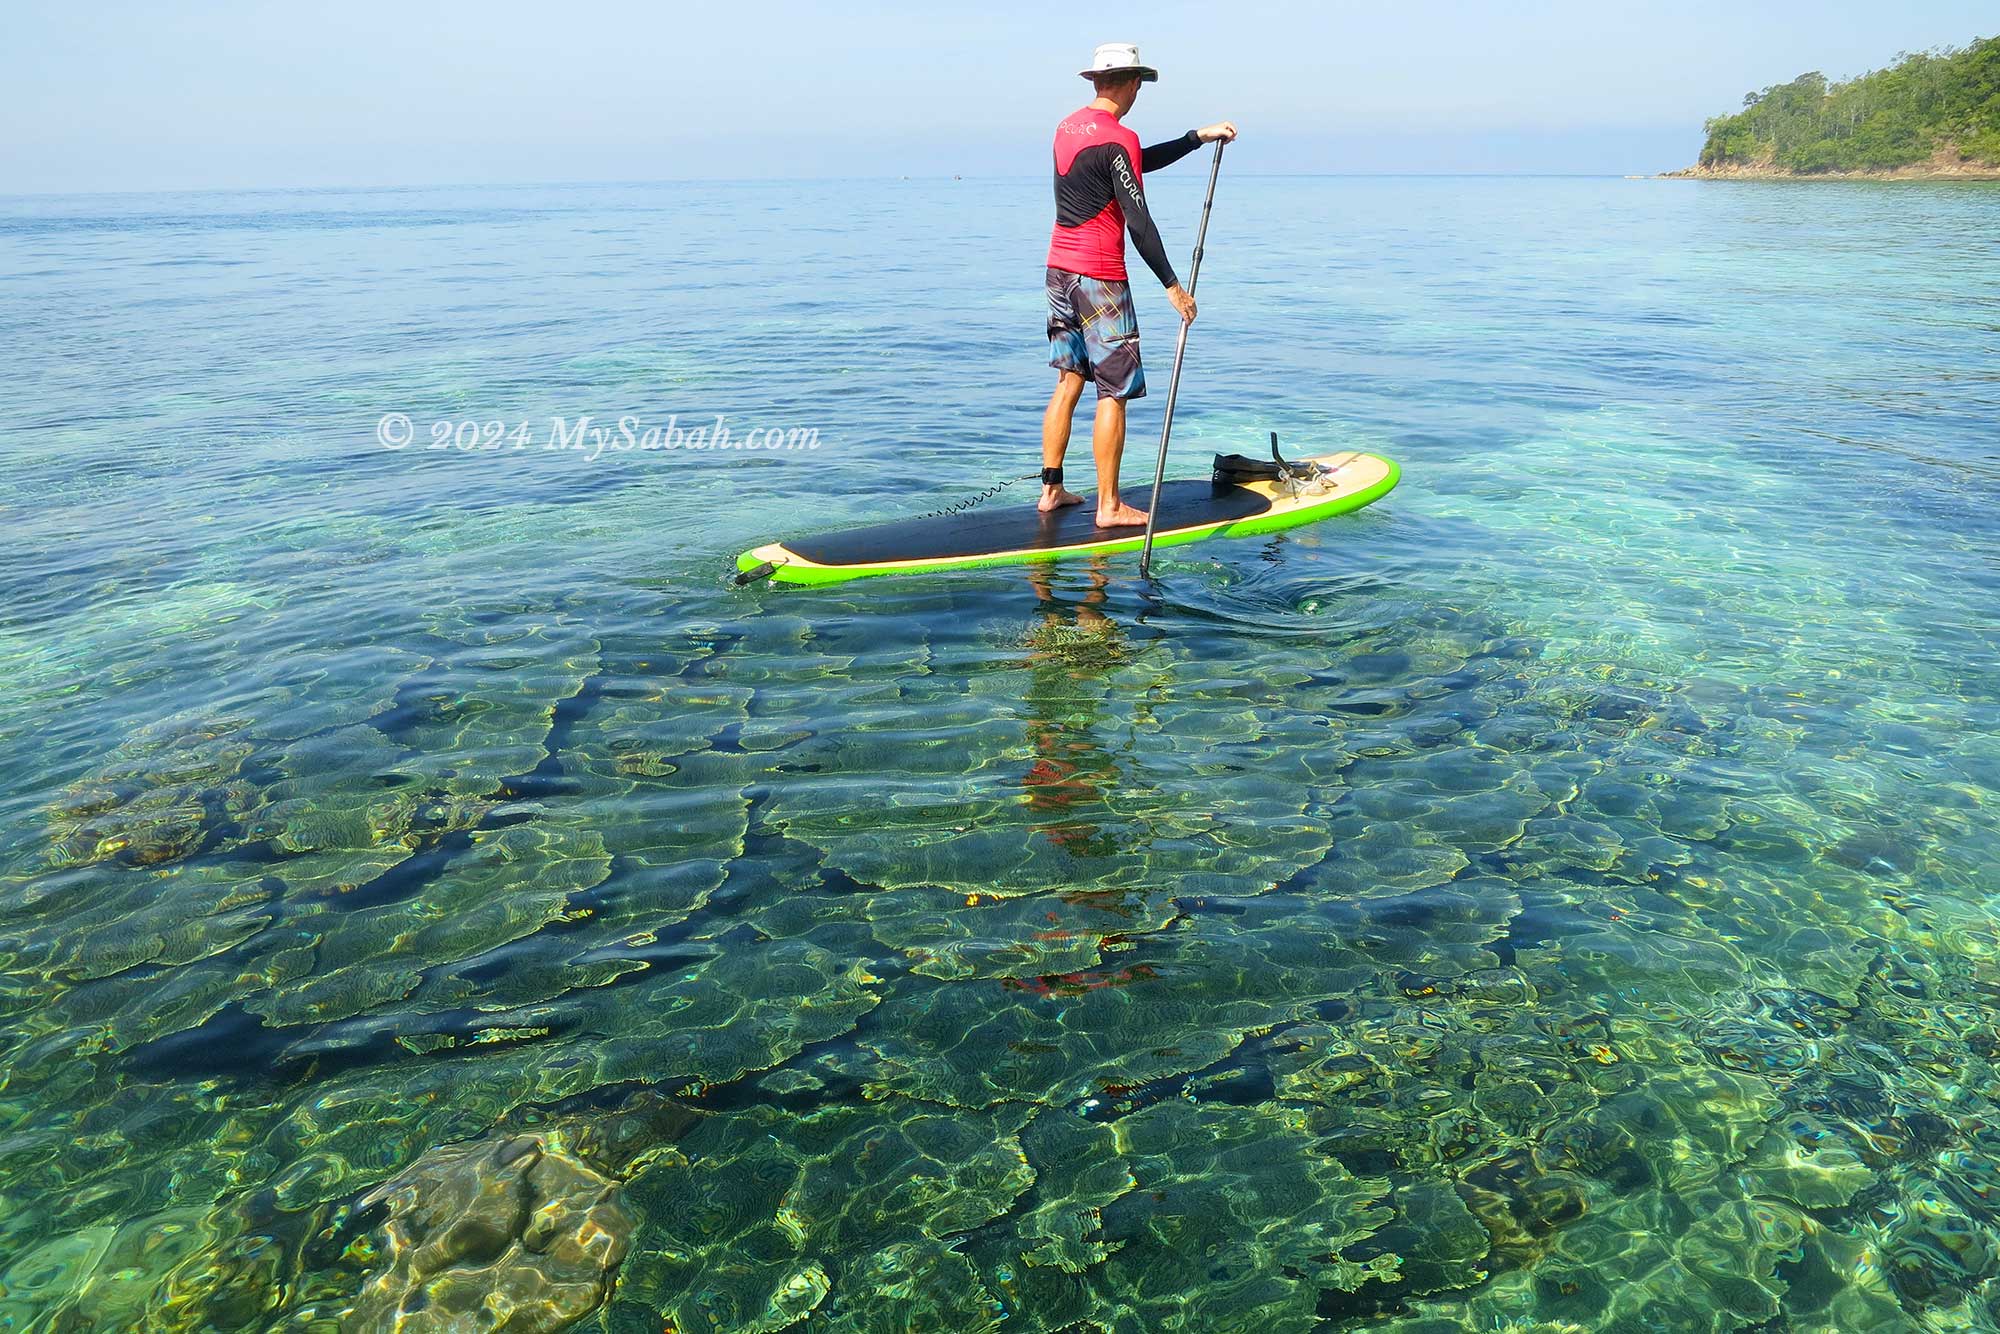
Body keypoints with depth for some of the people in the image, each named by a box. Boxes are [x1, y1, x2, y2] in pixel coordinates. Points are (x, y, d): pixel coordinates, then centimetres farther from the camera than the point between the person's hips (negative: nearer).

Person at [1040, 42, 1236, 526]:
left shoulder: (1067, 127, 12)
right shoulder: (1117, 139, -14)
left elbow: (1139, 162, 21)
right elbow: (1138, 222, -16)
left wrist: (1199, 137, 24)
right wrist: (1172, 285, -10)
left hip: (1059, 269, 9)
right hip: (1100, 278, -8)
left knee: (1068, 381, 14)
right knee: (1113, 393, -2)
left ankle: (1051, 490, 17)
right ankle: (1109, 506, 1)